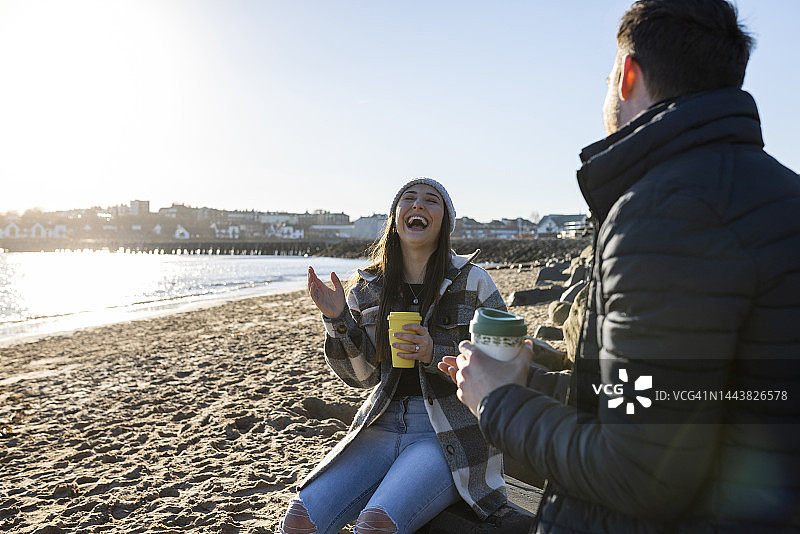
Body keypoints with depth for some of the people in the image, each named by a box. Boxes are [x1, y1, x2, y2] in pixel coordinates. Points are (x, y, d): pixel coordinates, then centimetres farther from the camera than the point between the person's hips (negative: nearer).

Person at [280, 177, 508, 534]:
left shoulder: (472, 282, -4)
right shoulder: (368, 288, 6)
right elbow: (361, 376, 6)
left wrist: (436, 354, -19)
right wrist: (337, 319, -9)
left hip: (449, 435, -3)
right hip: (383, 425, 3)